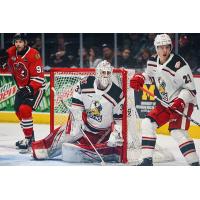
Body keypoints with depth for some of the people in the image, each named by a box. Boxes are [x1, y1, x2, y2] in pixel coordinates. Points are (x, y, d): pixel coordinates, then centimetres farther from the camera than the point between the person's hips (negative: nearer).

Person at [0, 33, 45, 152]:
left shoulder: (33, 55, -24)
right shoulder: (11, 52, -5)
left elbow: (38, 78, -24)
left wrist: (29, 89, -34)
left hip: (36, 87, -8)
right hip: (22, 87, 8)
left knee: (24, 110, -23)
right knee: (19, 111, 14)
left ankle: (29, 139, -15)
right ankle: (29, 137, 32)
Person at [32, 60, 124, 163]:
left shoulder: (117, 94, -18)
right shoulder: (85, 84, -13)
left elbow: (119, 119, -12)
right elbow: (76, 104, -2)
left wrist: (115, 136, -23)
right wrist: (77, 122, -11)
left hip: (103, 130, -3)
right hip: (84, 122, 3)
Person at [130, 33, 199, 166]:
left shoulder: (179, 64, -24)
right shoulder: (153, 62, -2)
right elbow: (150, 75, 22)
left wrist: (180, 102, -34)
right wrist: (139, 78, 1)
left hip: (184, 102, -8)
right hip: (167, 103, 8)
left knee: (177, 132, -24)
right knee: (148, 123, 0)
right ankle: (147, 160, 6)